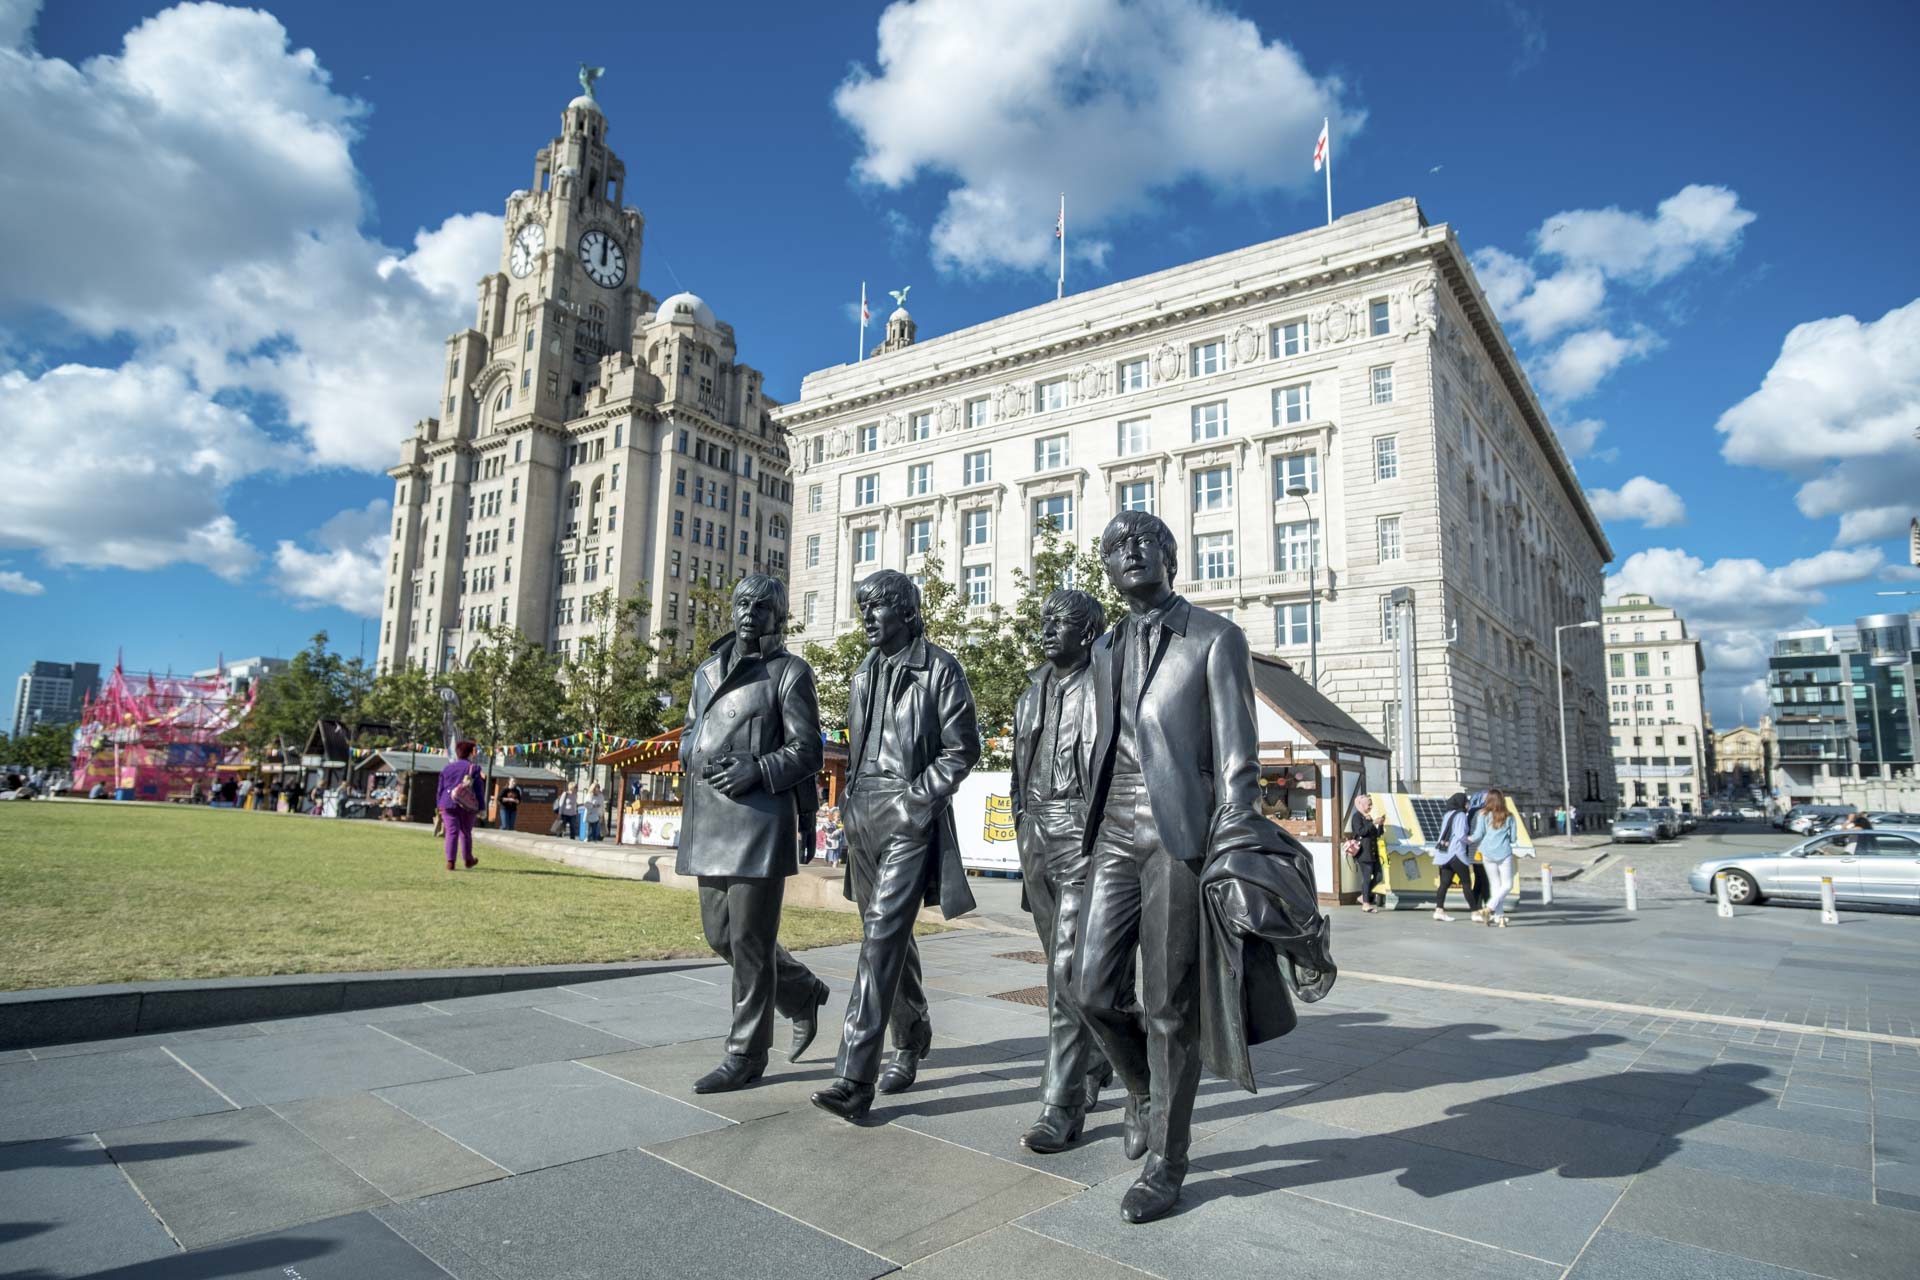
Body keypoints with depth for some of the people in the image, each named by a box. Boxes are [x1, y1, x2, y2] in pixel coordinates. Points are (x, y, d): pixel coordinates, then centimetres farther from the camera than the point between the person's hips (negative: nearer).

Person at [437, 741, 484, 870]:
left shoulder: (447, 768, 9)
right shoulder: (474, 768, -1)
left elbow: (440, 788, 11)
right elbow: (479, 790, -2)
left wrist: (440, 806, 17)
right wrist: (480, 809, 2)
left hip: (448, 805, 2)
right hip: (467, 806, -2)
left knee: (452, 832, -1)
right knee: (466, 832, 13)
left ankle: (450, 861, -12)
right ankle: (468, 859, 25)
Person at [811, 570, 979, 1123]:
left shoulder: (939, 668, -4)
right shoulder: (865, 673, 16)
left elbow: (962, 748, -6)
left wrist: (918, 796, -13)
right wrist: (853, 803, 12)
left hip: (910, 815, -7)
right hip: (862, 814, 7)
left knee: (883, 934, -14)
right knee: (887, 933, 16)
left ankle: (854, 1077, -15)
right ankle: (911, 1037, 34)